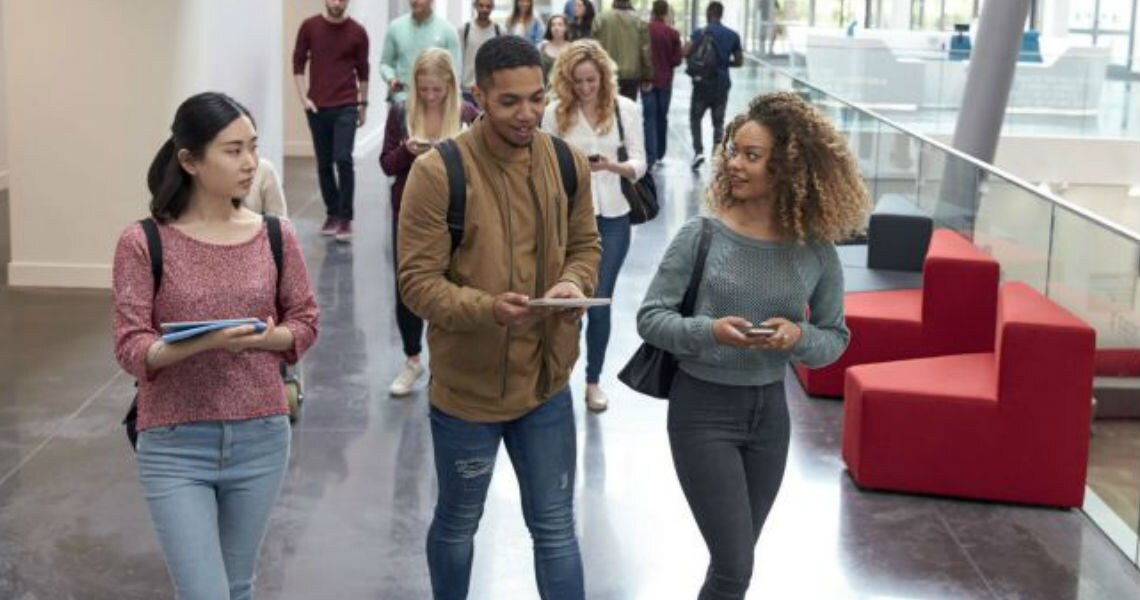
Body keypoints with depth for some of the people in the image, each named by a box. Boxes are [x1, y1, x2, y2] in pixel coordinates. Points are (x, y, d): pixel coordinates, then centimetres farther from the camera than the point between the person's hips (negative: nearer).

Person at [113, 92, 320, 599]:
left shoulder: (276, 237, -1)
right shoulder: (143, 243, -10)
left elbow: (305, 321, 7)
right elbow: (131, 348, -11)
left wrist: (267, 339, -14)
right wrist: (200, 343, -29)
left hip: (260, 439, 3)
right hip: (175, 445, -3)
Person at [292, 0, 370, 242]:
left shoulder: (357, 32, -1)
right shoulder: (309, 27, 1)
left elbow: (362, 70, 8)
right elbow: (298, 63, 6)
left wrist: (363, 104, 11)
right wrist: (303, 97, -2)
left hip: (346, 106, -2)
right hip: (317, 107, 2)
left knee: (343, 160, -13)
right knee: (324, 164, 7)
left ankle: (346, 218, -7)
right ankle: (332, 214, 20)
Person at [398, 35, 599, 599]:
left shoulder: (567, 163, -2)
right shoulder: (437, 172, -18)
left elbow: (585, 245, 10)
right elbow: (417, 281, -18)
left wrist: (576, 282, -14)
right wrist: (487, 308, -35)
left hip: (545, 382, 4)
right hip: (467, 385, -3)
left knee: (555, 529, 13)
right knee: (457, 524, 19)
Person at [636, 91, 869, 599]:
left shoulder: (816, 251, -6)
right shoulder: (702, 236, -12)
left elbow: (835, 337, 2)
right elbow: (650, 316, -8)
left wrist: (798, 337, -20)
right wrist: (709, 331, -26)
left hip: (770, 410, 3)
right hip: (703, 409, -3)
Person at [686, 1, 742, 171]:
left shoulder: (700, 33, -7)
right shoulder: (733, 35, 4)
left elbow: (686, 52, -19)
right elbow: (739, 61, 9)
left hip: (703, 83, -3)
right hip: (722, 84, 3)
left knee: (695, 118, 10)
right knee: (718, 122, 10)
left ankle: (698, 151, -7)